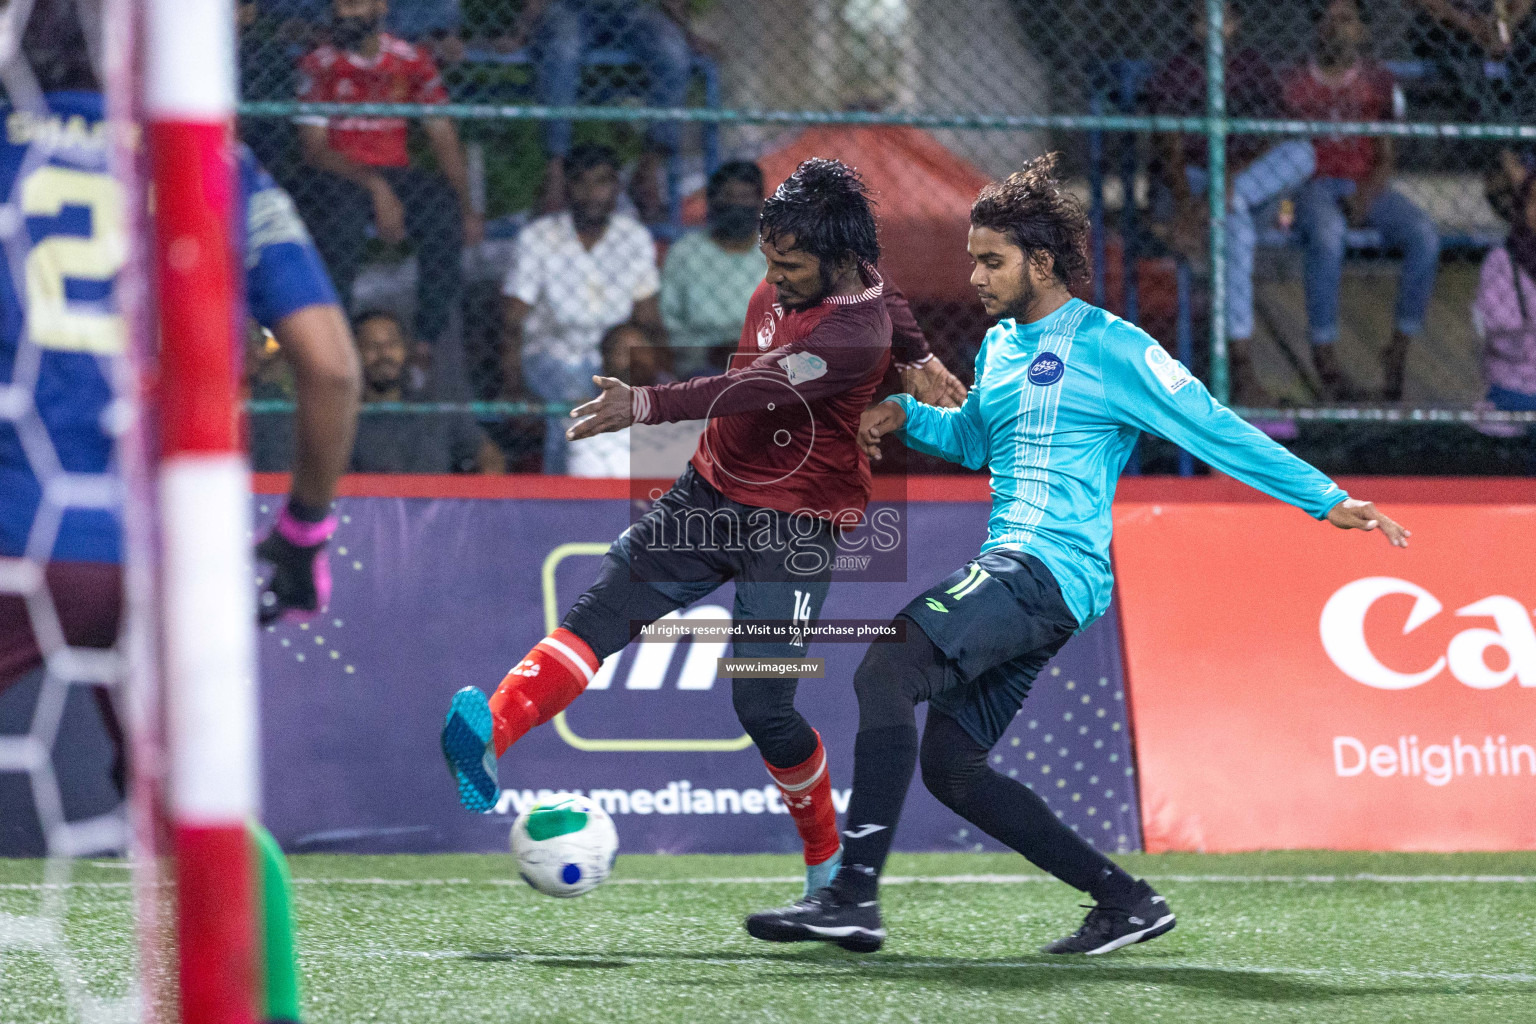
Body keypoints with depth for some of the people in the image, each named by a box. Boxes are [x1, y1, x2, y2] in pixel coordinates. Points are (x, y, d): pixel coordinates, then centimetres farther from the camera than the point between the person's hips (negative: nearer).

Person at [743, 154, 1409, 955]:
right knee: (949, 765, 4)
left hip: (1049, 570, -10)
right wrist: (905, 416, 18)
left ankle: (853, 896, -29)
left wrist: (1326, 500, -8)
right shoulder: (1000, 345, 19)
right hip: (1010, 571, 10)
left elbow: (1213, 429, -5)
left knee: (885, 671, -24)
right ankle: (1125, 901, 8)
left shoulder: (1109, 348, -5)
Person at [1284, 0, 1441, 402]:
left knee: (1425, 237, -28)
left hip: (1367, 186, 3)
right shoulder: (1294, 85, 9)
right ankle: (1325, 358, -34)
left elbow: (1386, 160, 9)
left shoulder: (1379, 82, 13)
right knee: (1328, 236, -39)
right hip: (1314, 185, -3)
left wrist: (1366, 195, -12)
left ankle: (1399, 350, -19)